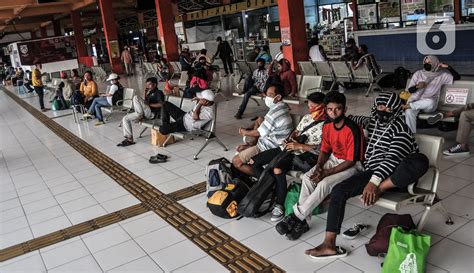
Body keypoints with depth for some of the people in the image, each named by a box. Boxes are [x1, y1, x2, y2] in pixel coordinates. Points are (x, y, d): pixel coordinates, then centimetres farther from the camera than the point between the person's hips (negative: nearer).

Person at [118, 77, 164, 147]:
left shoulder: (159, 92, 1)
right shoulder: (150, 93, 27)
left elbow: (161, 104, -15)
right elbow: (145, 103, 20)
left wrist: (149, 104, -16)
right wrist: (145, 92, 15)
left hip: (152, 113, -9)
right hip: (146, 113, 9)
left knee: (135, 97, -22)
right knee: (125, 119, 0)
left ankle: (140, 116, -14)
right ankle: (129, 139, -4)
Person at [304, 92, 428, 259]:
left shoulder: (400, 128, -9)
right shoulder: (372, 121, 13)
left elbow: (392, 158, -23)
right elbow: (356, 119, 39)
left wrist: (374, 183, -34)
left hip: (394, 177, -5)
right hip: (372, 172, 6)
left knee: (420, 160, -37)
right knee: (338, 190, -17)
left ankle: (380, 189, -22)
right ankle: (329, 244, -21)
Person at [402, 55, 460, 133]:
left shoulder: (441, 75, 11)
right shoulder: (418, 73, 13)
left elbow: (457, 77, 7)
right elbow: (410, 89, 9)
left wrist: (448, 67, -2)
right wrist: (417, 86, -13)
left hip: (430, 103, -1)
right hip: (415, 100, 1)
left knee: (429, 102, -41)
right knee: (409, 112, -34)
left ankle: (408, 105, -31)